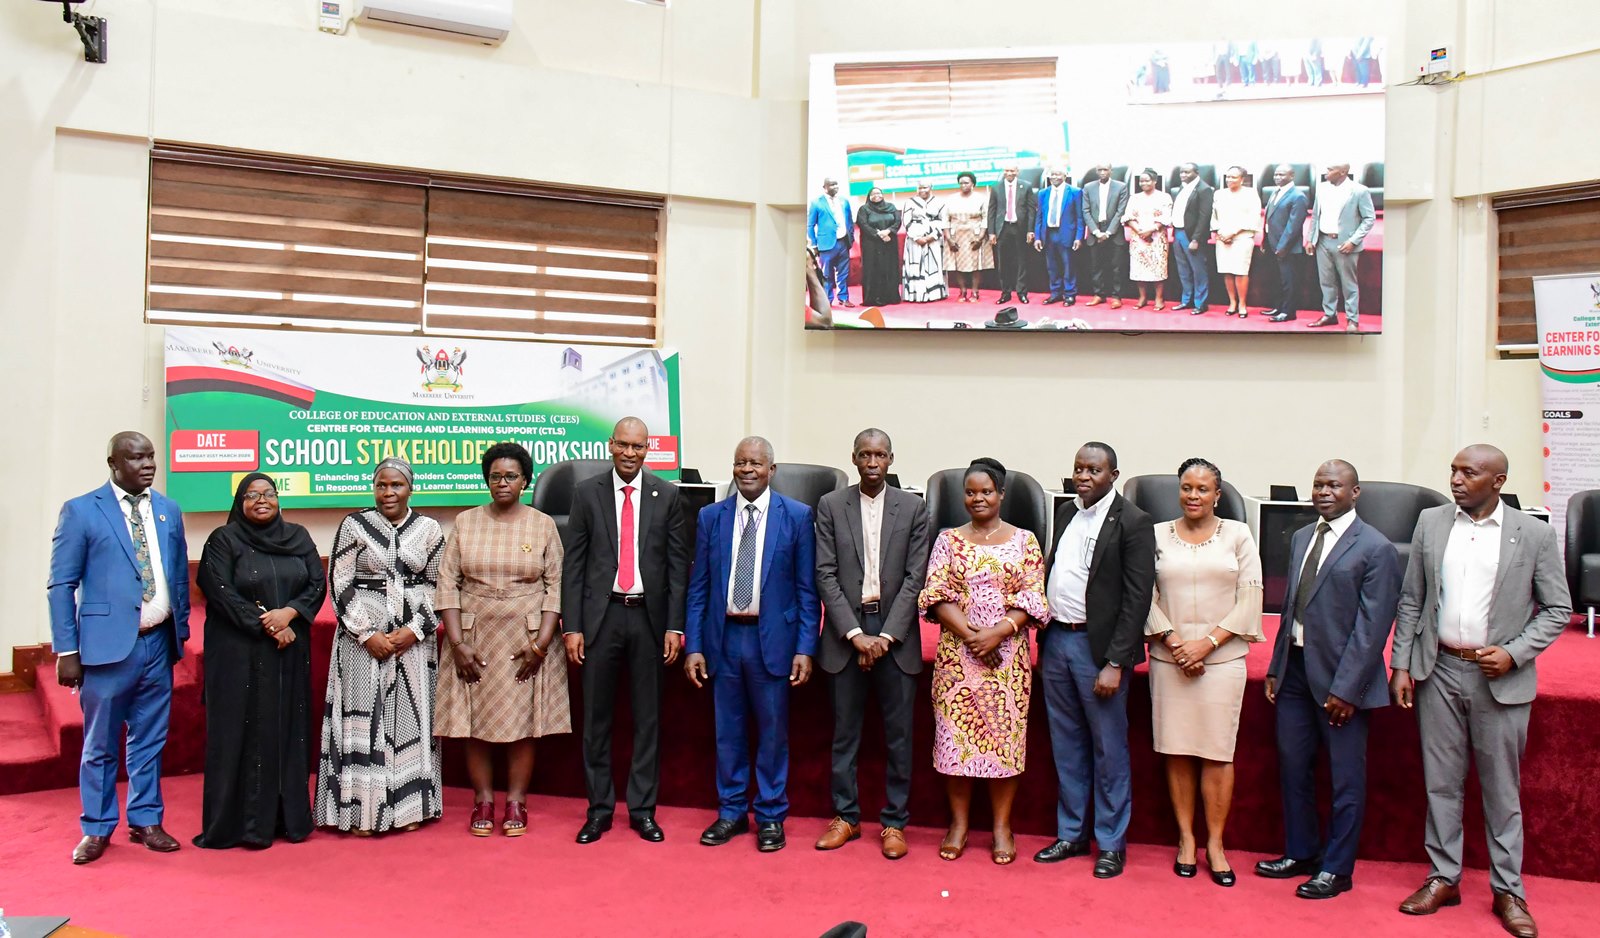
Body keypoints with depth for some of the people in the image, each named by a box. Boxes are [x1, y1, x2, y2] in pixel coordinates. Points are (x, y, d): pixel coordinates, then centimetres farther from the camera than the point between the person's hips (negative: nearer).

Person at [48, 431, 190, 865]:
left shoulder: (169, 511, 10)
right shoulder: (81, 510, -3)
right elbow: (61, 585, -4)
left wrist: (182, 632, 9)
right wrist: (66, 650, -8)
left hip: (158, 642, 4)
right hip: (108, 643, -4)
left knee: (150, 739, 12)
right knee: (100, 743, 5)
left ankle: (146, 820, 24)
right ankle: (97, 829, 19)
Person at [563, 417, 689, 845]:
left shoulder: (667, 496, 4)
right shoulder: (586, 493, 3)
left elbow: (678, 564, 3)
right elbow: (573, 564, 2)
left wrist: (675, 626, -3)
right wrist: (571, 627, -4)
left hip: (648, 617, 0)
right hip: (600, 616, 0)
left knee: (647, 717, 7)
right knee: (596, 717, 7)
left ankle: (643, 809, 18)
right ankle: (599, 809, 19)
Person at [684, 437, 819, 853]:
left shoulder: (797, 517, -2)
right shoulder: (711, 517, 5)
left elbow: (808, 589, -2)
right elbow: (698, 587, 6)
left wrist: (805, 649, -7)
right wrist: (693, 646, 0)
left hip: (773, 638, -2)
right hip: (723, 636, 2)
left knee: (773, 731, 7)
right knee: (727, 730, 11)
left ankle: (770, 816, 21)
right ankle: (731, 811, 26)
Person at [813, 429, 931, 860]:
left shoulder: (913, 508, 2)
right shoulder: (830, 505, 2)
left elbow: (915, 577, -2)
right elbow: (826, 575, -2)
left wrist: (887, 635, -11)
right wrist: (856, 633, -11)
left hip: (896, 632, 0)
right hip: (846, 630, 0)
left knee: (898, 734, 5)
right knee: (845, 732, 8)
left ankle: (894, 821, 17)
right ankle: (845, 816, 21)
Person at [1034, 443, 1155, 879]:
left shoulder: (1132, 522, -10)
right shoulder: (1065, 513, 11)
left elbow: (1137, 598, -13)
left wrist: (1115, 663, -17)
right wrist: (1044, 635, 7)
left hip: (1099, 646, -6)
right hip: (1056, 640, 7)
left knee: (1109, 748, 4)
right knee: (1067, 745, 15)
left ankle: (1111, 843, 17)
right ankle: (1071, 834, 27)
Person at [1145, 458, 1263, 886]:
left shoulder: (1238, 534, 4)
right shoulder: (1157, 535, 6)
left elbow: (1250, 599, 0)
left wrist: (1207, 642, -8)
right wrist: (1174, 642, -9)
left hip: (1222, 658, -1)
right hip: (1169, 657, 1)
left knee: (1217, 752, 0)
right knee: (1177, 750, 5)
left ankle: (1215, 843, 11)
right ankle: (1185, 838, 17)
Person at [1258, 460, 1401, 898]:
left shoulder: (1375, 548, -10)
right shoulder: (1301, 538, 11)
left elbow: (1372, 626, -14)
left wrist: (1346, 688, -17)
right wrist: (1275, 667, 11)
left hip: (1339, 674, -7)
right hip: (1295, 666, 7)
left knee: (1346, 778, 7)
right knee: (1293, 766, 15)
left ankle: (1336, 869, 20)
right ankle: (1300, 853, 31)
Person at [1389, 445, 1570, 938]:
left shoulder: (1534, 535, -4)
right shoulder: (1431, 523, 3)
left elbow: (1558, 608, 1)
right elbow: (1411, 600, 7)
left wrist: (1513, 653, -12)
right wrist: (1401, 665, 3)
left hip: (1500, 679, -2)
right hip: (1439, 671, 2)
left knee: (1502, 789, 8)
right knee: (1441, 783, 10)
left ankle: (1508, 891, 21)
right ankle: (1443, 878, 23)